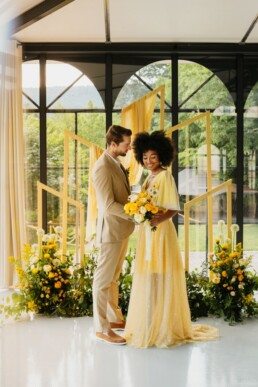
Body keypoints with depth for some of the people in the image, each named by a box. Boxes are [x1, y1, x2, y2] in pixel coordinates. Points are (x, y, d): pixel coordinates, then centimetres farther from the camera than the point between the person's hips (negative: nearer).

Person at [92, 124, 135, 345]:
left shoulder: (116, 162, 10)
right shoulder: (103, 167, -20)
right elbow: (109, 205, -24)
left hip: (122, 228, 9)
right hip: (112, 229, -9)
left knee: (114, 277, 17)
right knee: (104, 278, 0)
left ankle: (114, 318, 28)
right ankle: (102, 328, 7)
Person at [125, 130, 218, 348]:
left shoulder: (165, 177, -10)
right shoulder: (149, 178, 15)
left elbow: (174, 209, -17)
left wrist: (159, 219, -31)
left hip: (161, 233, -8)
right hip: (148, 233, 8)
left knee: (160, 280, -4)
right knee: (148, 280, 12)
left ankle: (163, 329, 6)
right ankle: (150, 326, 22)